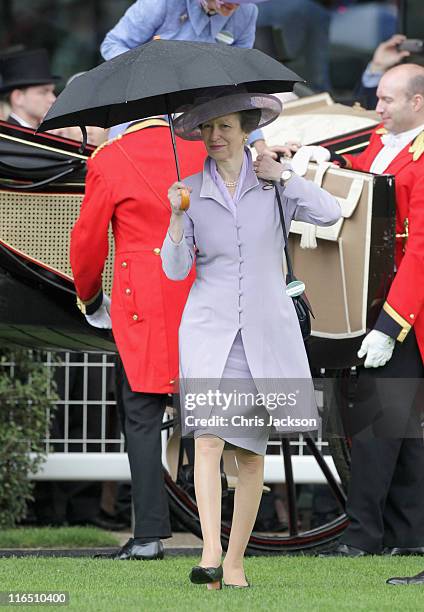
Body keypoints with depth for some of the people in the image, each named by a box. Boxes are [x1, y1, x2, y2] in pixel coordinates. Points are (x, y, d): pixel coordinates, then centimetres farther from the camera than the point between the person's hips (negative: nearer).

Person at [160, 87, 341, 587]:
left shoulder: (271, 183, 5)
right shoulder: (191, 191, 5)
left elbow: (329, 214, -8)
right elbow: (174, 269, 1)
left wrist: (284, 176, -7)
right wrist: (177, 217, -14)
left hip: (265, 329, 1)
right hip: (209, 328, -1)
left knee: (251, 450, 3)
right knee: (208, 437, -18)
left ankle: (236, 562, 11)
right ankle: (210, 553, -26)